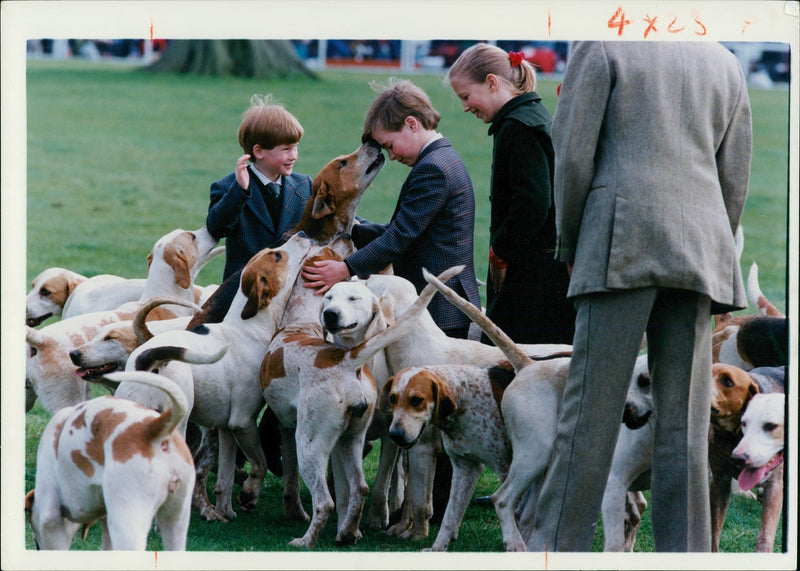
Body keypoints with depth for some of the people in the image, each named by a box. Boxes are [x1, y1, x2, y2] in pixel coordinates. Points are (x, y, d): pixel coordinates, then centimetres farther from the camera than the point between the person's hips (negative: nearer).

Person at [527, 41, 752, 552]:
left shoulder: (601, 45, 2)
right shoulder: (725, 65, 17)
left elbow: (572, 153, -3)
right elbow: (735, 184, 14)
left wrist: (570, 245, 9)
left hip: (622, 245, -4)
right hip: (699, 253, 4)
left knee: (592, 409, -5)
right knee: (685, 420, 1)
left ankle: (557, 549, -6)